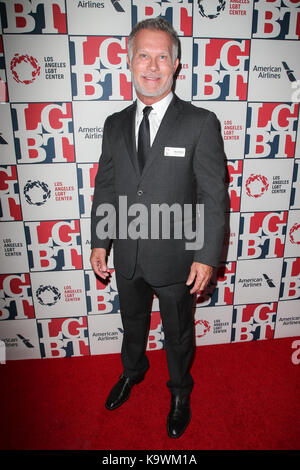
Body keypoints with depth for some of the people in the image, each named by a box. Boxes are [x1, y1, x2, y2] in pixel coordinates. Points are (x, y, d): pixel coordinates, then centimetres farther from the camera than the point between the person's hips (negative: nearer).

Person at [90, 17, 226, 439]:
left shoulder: (201, 124, -10)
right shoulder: (115, 124, 3)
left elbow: (214, 196, -11)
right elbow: (104, 186, 7)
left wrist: (207, 257, -15)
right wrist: (100, 242, 2)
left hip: (175, 257, -3)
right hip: (127, 256, 4)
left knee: (178, 333, 19)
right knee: (133, 322, 26)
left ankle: (180, 391, 49)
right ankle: (132, 372, 58)